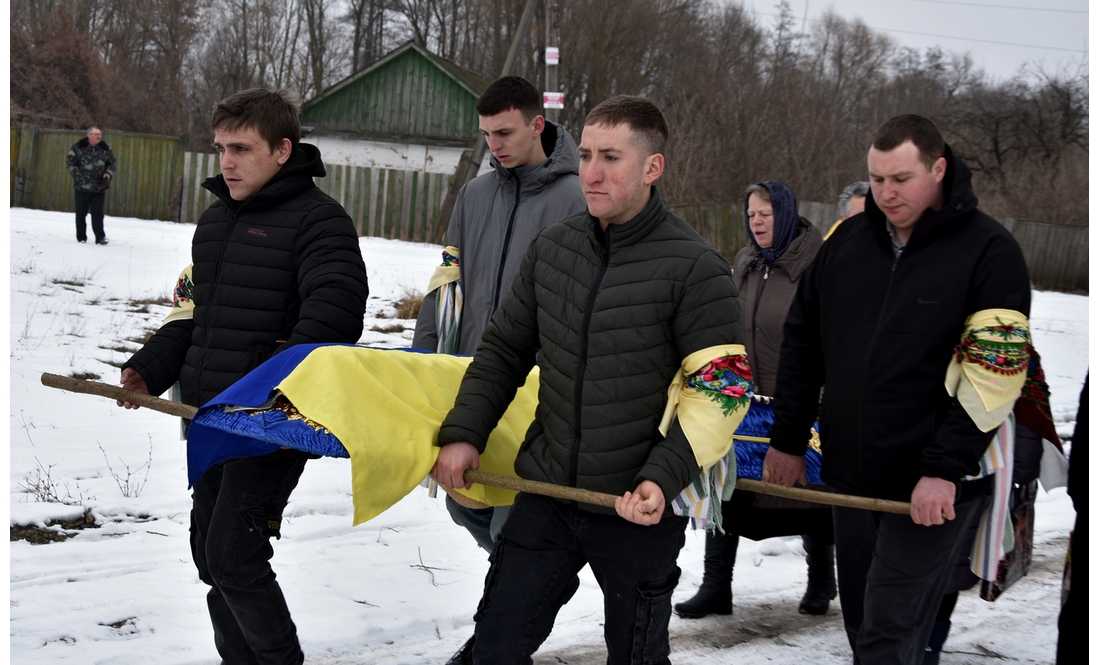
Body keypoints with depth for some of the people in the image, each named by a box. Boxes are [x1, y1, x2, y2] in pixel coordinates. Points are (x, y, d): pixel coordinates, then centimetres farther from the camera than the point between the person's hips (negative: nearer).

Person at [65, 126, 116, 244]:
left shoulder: (105, 149, 5)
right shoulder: (78, 147, -3)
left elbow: (111, 163, 15)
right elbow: (70, 161, -1)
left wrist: (108, 173, -3)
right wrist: (77, 175, -11)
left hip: (99, 188, 1)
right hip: (82, 187, -1)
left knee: (98, 213, -3)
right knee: (81, 213, 6)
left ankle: (100, 237, -2)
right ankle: (81, 238, 15)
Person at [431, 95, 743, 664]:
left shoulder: (694, 268, -14)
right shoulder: (552, 249, 3)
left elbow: (719, 389, -14)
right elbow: (504, 350, 13)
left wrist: (664, 478, -23)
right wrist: (462, 433, 2)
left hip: (640, 509, -4)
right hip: (547, 493, 5)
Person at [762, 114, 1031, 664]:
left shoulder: (989, 251, -8)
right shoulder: (848, 240, 8)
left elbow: (996, 371, -14)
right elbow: (802, 340, 15)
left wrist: (945, 469, -20)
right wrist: (787, 438, 13)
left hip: (934, 487, -5)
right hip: (850, 474, 6)